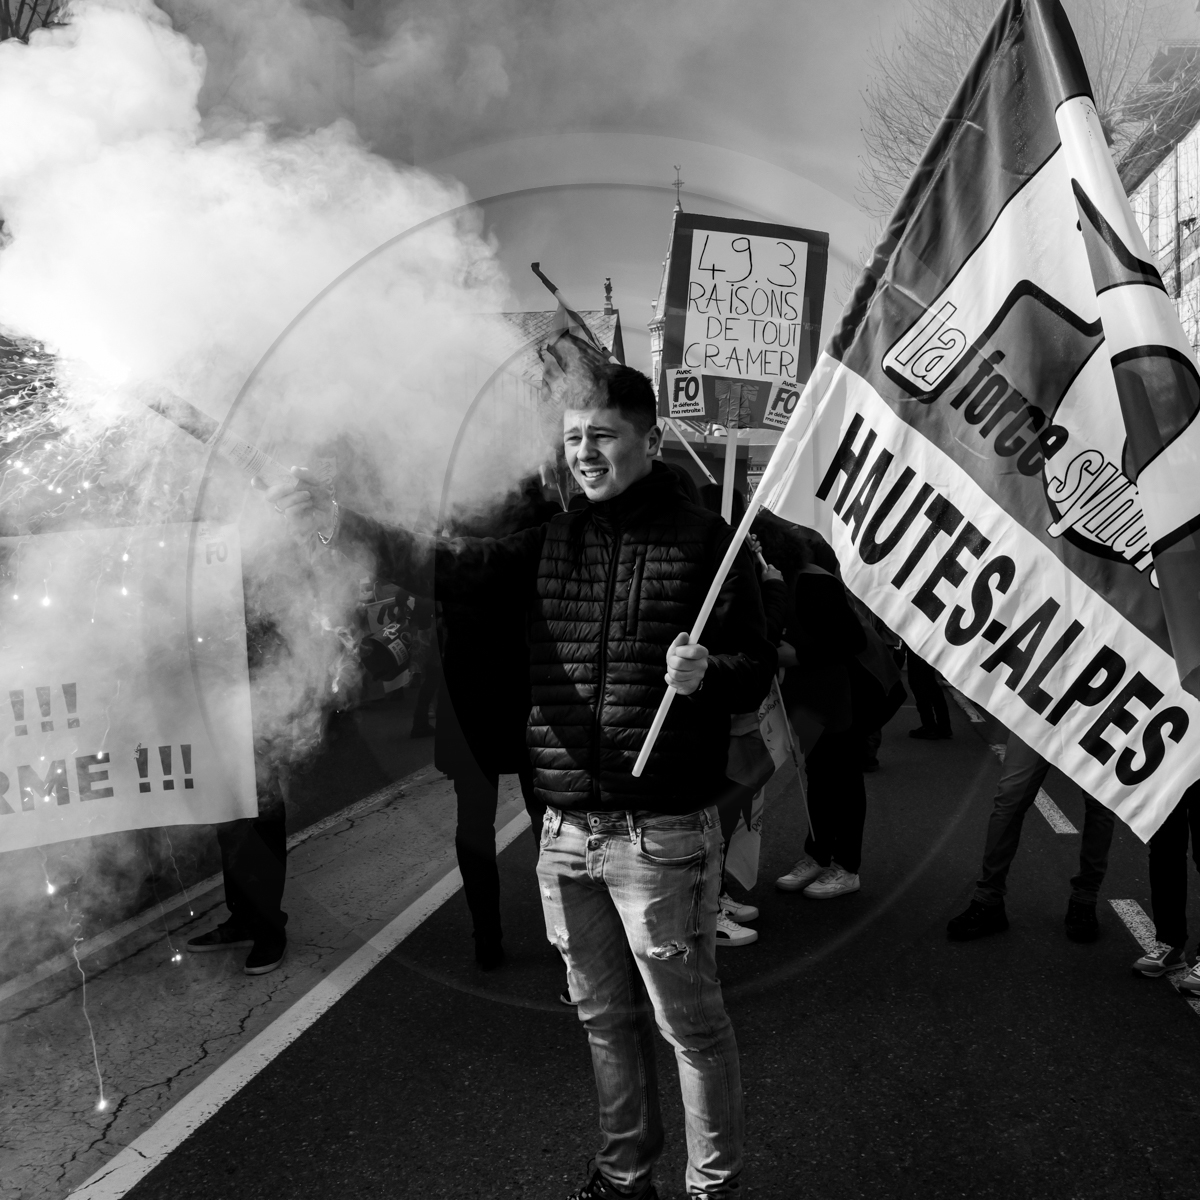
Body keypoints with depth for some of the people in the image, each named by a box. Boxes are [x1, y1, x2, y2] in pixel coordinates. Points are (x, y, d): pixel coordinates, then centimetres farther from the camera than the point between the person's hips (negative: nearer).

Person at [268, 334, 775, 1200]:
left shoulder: (703, 539, -5)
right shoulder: (552, 541, 8)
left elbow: (759, 671, -5)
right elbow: (449, 566, -3)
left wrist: (709, 671, -27)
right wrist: (342, 526, -17)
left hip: (662, 834, -5)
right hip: (567, 832, 5)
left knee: (690, 1022, 8)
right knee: (606, 1019, 20)